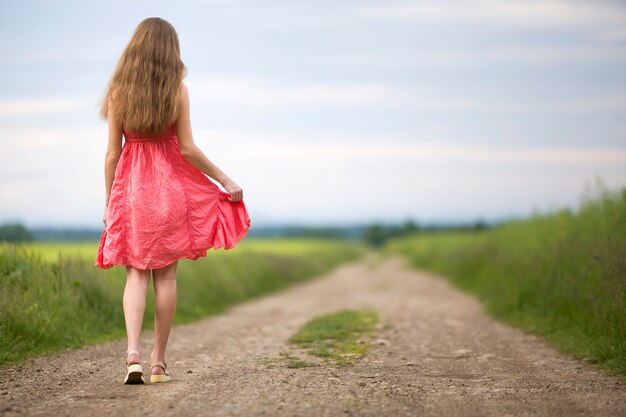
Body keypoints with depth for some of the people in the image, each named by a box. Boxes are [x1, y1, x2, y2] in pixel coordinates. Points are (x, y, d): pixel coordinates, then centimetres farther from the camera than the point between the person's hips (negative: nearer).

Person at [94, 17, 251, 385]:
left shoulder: (118, 91, 0)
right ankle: (159, 361, 10)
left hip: (130, 188, 1)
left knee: (136, 274, 5)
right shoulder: (177, 89, -4)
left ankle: (134, 352, -12)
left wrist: (109, 201, 9)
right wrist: (225, 179, 4)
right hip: (170, 185, -1)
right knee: (166, 275, 7)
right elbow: (187, 149, -6)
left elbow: (113, 152, 0)